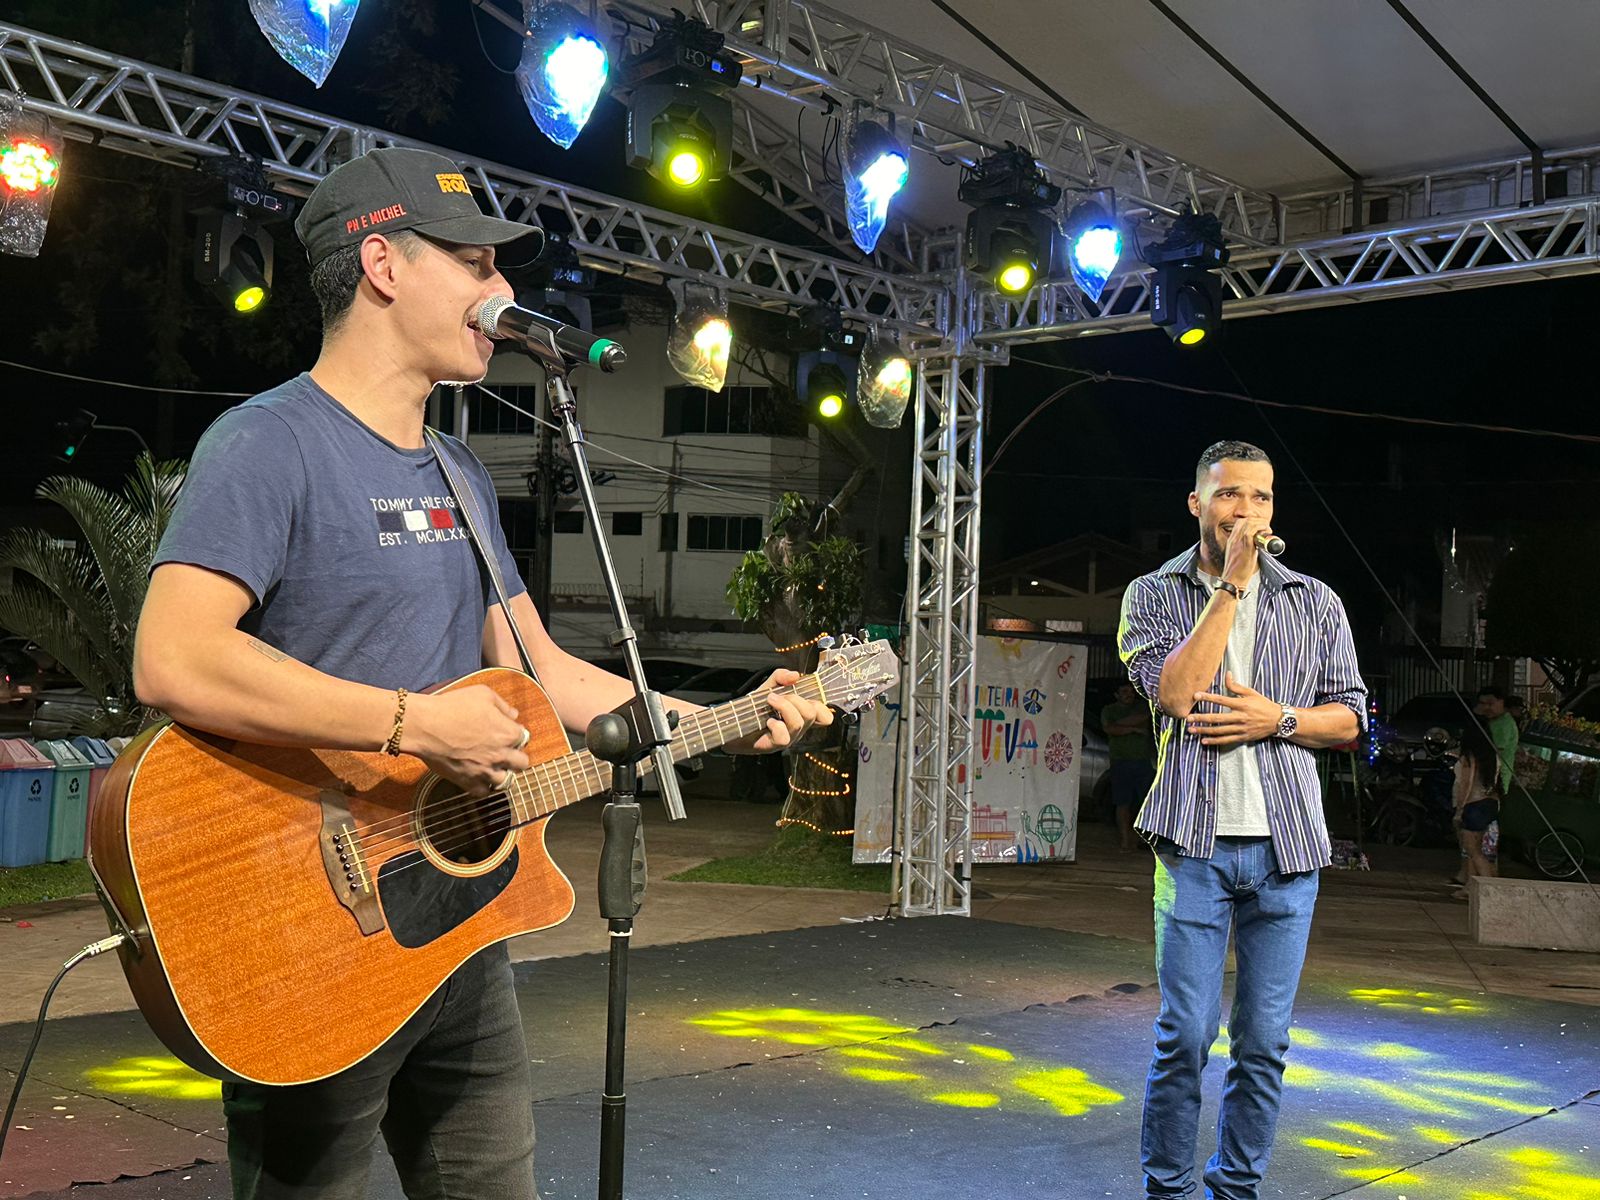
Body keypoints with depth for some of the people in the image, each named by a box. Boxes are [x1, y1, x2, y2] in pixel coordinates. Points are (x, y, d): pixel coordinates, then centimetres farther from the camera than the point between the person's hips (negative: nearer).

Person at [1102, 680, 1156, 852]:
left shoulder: (1142, 706, 14)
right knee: (1123, 803, -5)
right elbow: (1108, 728, -8)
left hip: (1143, 761, 2)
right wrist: (1134, 729, -8)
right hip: (1121, 762, -2)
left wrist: (1120, 723, -4)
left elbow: (1143, 718, -7)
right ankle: (1125, 841, -3)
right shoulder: (1109, 710, 9)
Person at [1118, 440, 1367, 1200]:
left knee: (1264, 1042, 7)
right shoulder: (1153, 595, 4)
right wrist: (1232, 585, -12)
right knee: (1185, 1035, -2)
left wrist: (1279, 719, -9)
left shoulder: (1315, 603, 10)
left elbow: (1349, 718, 11)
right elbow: (1175, 692, -13)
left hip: (1286, 848, 2)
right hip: (1196, 842, -2)